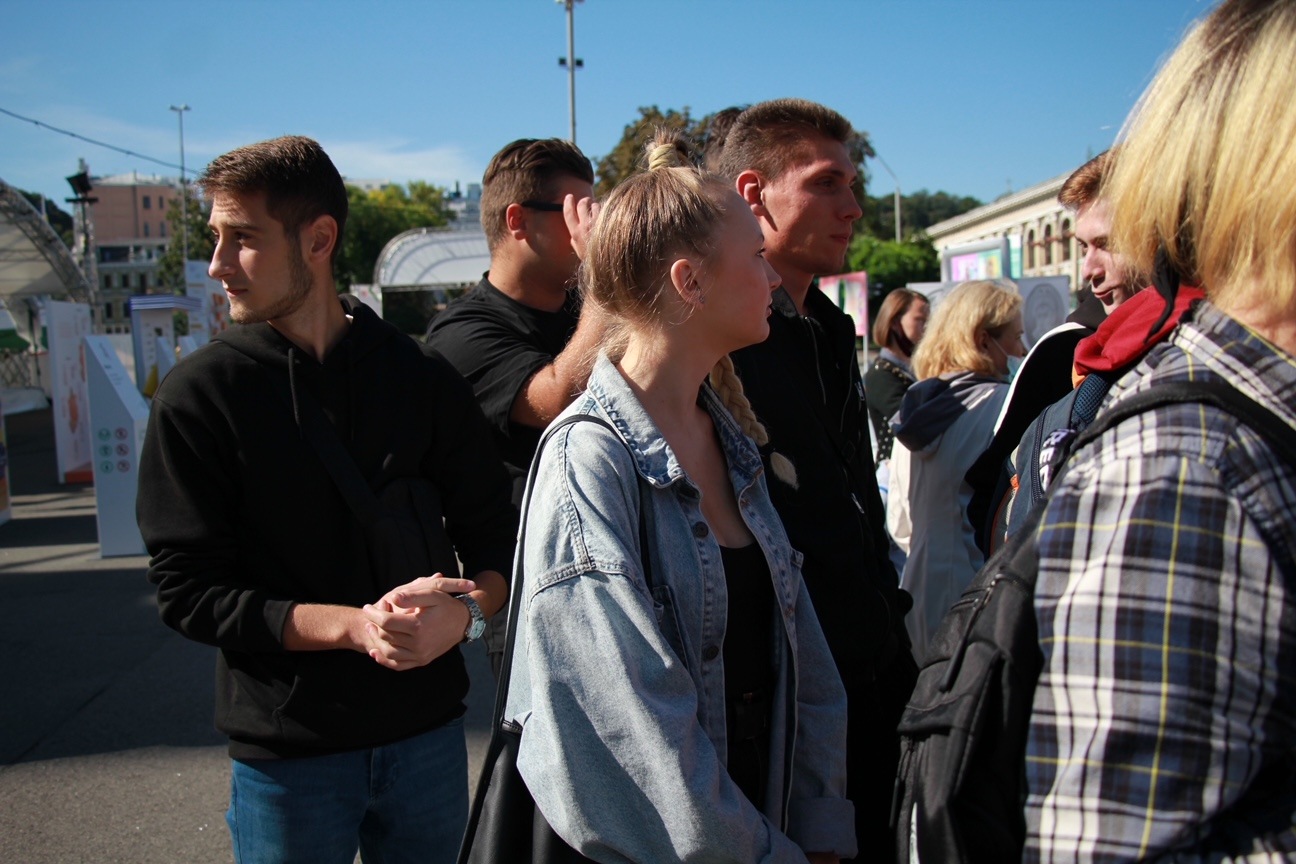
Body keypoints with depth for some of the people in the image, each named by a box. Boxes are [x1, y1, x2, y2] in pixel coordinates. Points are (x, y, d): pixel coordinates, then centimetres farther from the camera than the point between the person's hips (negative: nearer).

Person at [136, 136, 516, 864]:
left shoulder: (422, 376, -2)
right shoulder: (200, 394, -7)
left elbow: (497, 538, 1)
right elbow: (189, 591, -9)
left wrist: (464, 611, -20)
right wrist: (356, 625, -20)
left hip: (427, 730, 2)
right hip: (287, 750, -1)